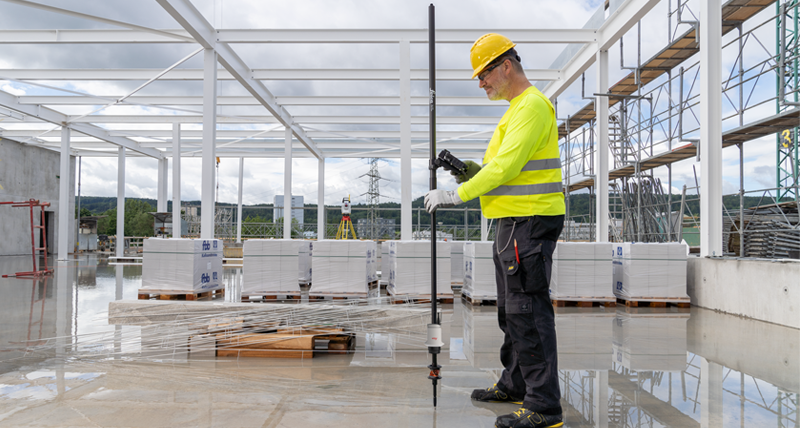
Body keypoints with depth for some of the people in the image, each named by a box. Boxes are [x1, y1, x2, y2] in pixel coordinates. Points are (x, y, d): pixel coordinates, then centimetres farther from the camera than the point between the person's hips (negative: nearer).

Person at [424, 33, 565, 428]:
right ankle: (514, 385, 31)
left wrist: (456, 195, -16)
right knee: (511, 309, 18)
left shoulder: (532, 105, -12)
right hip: (513, 221, 11)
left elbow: (506, 167, -20)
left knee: (528, 311, -10)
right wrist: (465, 169, 8)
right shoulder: (517, 108, 21)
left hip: (530, 221, -11)